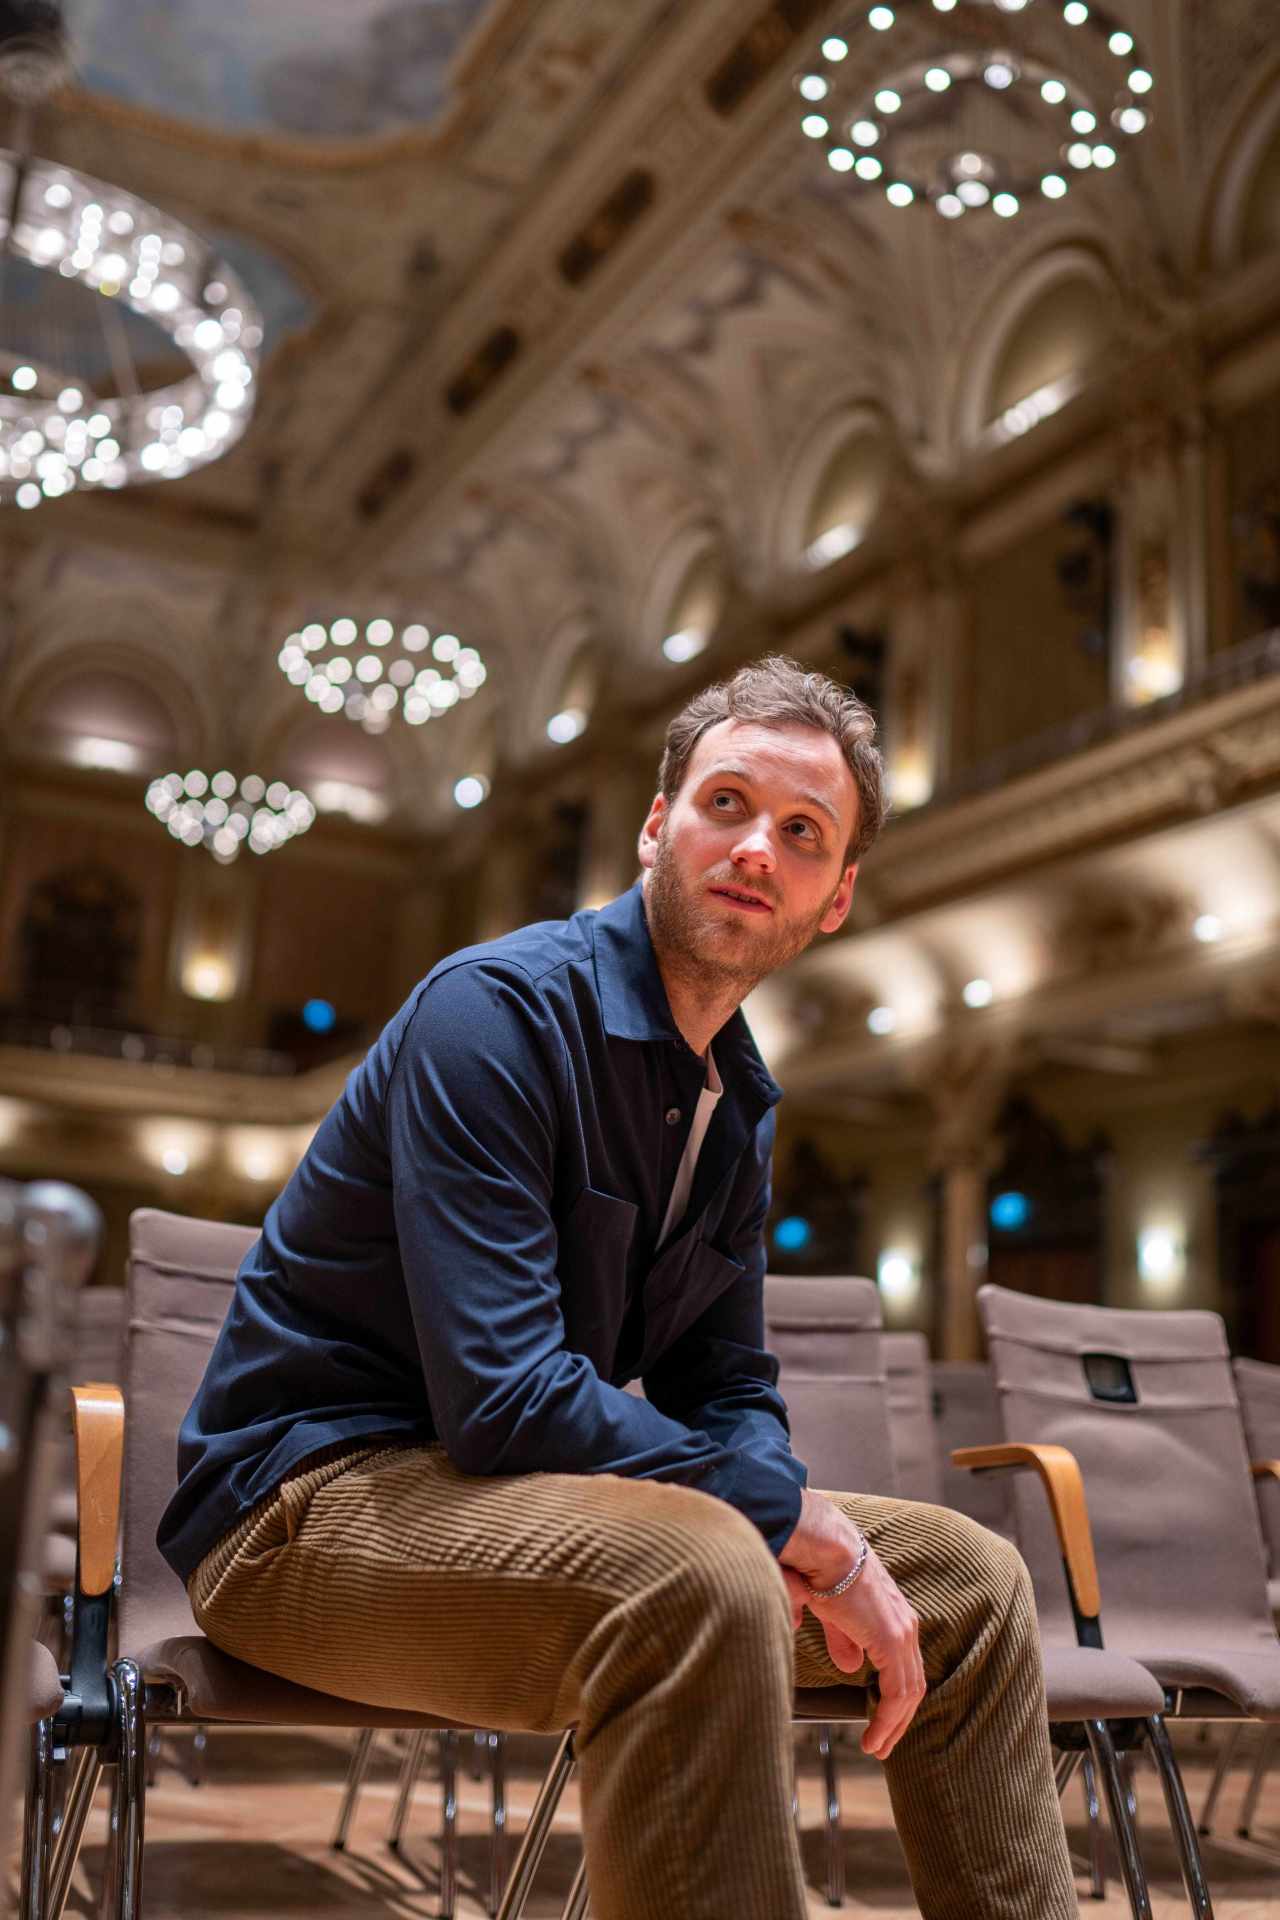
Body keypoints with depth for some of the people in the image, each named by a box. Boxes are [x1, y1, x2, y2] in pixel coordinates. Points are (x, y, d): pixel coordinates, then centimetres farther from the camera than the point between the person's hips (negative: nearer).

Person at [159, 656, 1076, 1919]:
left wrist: (830, 1558, -9)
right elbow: (502, 1396, -28)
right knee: (697, 1574, -38)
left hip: (519, 1499, 9)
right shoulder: (499, 1009, -20)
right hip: (314, 1496, -8)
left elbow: (727, 1385, 13)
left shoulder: (739, 1105, 8)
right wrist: (809, 1532, -23)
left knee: (967, 1578, 6)